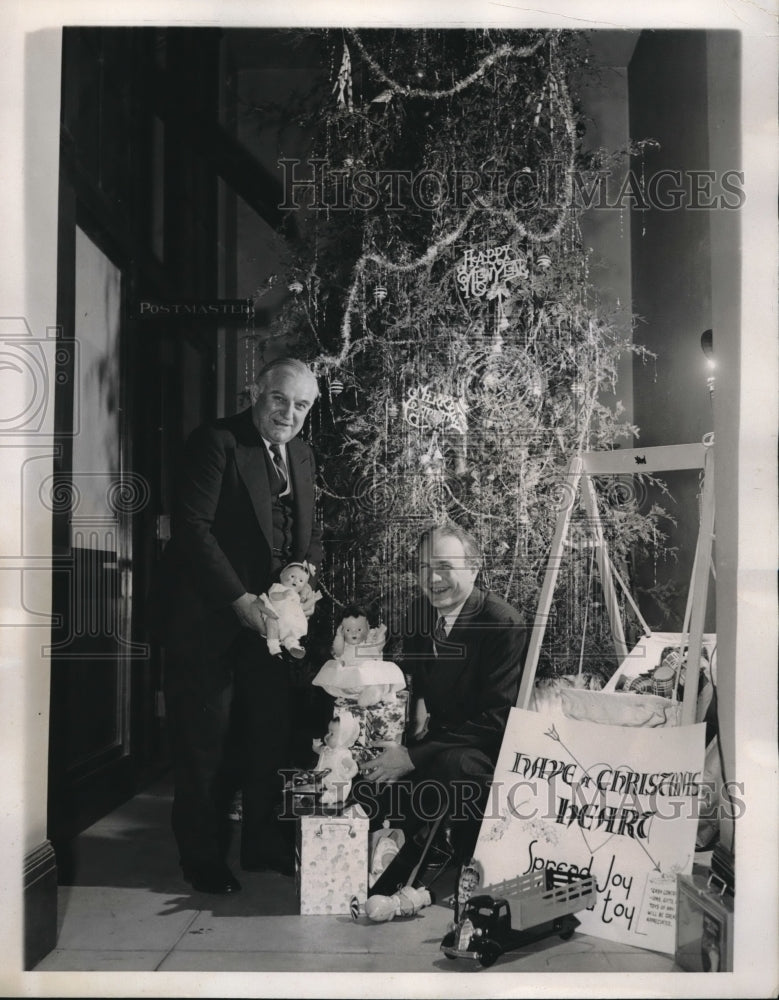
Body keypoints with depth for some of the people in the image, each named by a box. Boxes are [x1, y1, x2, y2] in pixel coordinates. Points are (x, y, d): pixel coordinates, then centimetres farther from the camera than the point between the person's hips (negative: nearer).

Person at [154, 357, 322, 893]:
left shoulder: (301, 455, 12)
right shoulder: (216, 442, -11)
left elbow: (310, 531, 18)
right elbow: (194, 527, -18)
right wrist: (239, 599, -21)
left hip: (273, 619, 7)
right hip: (210, 619, -6)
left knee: (271, 737, 11)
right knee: (206, 742, 3)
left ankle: (264, 844, 26)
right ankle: (203, 858, 17)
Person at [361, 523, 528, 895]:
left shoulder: (505, 624, -19)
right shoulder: (420, 610, 4)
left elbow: (497, 719, -23)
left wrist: (413, 756, -29)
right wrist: (418, 702, -4)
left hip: (488, 748, -7)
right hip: (434, 733, 7)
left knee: (456, 765, -38)